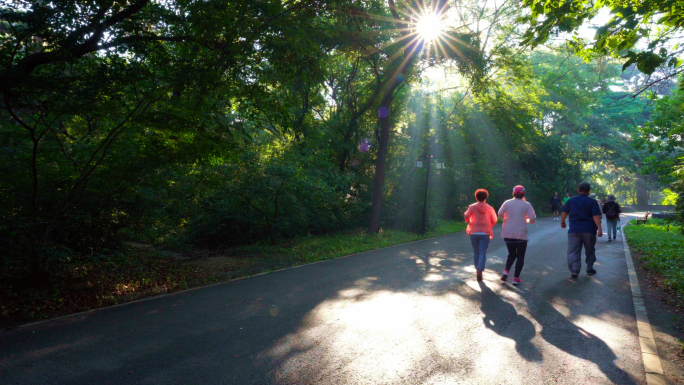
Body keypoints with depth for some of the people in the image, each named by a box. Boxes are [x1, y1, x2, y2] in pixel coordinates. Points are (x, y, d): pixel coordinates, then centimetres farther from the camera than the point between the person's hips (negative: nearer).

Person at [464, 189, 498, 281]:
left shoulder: (472, 207, 0)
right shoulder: (489, 208, 2)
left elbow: (466, 217, -9)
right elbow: (494, 220, 2)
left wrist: (469, 221, 13)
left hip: (474, 232, 1)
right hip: (485, 233, -1)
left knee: (476, 252, 13)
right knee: (483, 253, -2)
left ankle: (478, 269, 20)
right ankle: (480, 271, -15)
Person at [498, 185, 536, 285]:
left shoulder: (507, 203, 1)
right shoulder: (526, 204, -3)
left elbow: (500, 214, -8)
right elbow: (532, 218, -9)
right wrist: (527, 220, 12)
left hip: (508, 234, 3)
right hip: (521, 234, -3)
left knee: (511, 254, 18)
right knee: (520, 256, 8)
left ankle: (506, 271, -4)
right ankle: (516, 278, 2)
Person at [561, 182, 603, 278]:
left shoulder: (571, 200, 3)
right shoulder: (592, 201, -3)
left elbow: (564, 213, 10)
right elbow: (596, 216, -11)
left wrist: (562, 222, 25)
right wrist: (599, 228, -13)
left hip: (574, 230, 1)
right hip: (589, 230, 0)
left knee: (573, 251, 0)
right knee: (590, 250, 15)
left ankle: (574, 270, -10)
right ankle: (589, 269, 24)